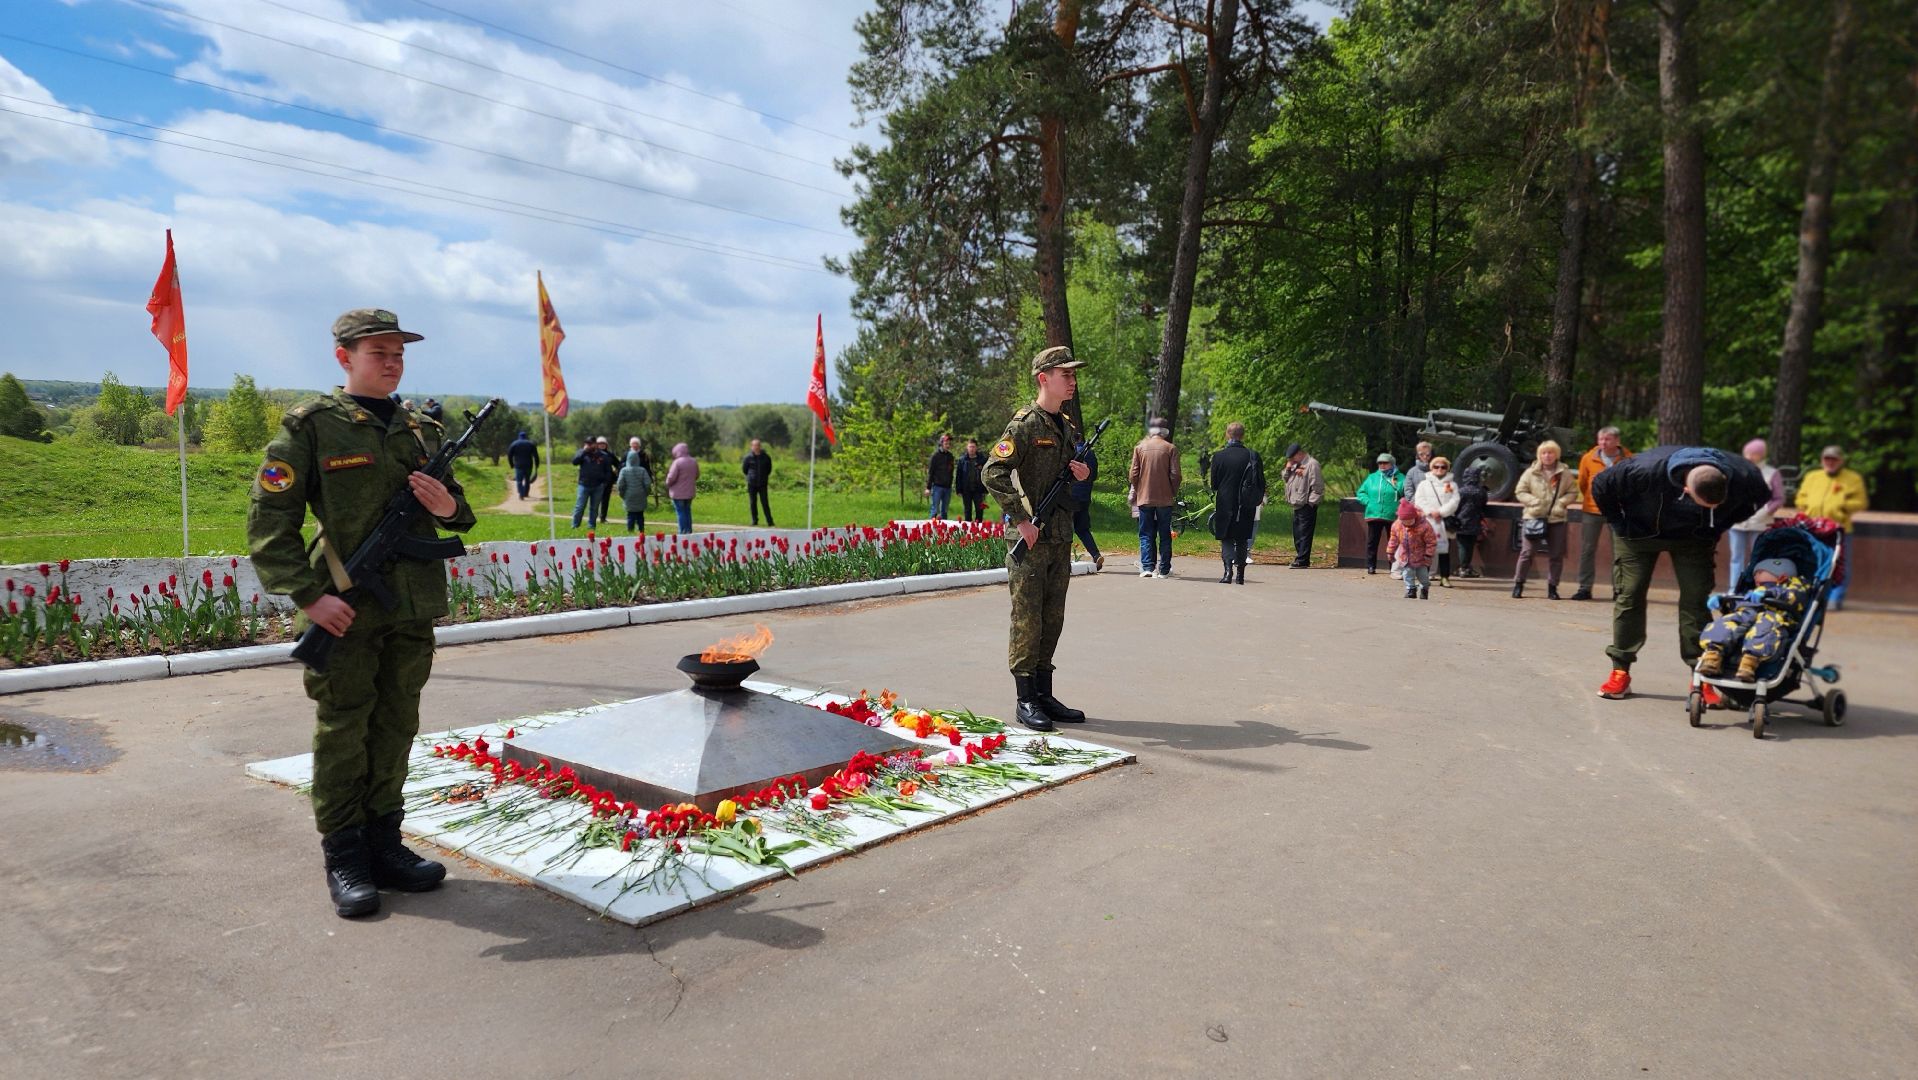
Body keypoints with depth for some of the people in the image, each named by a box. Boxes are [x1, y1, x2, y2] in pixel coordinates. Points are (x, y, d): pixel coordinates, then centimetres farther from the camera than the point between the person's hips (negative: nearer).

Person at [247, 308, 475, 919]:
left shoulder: (423, 430, 11)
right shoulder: (311, 426, -4)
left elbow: (459, 511, 19)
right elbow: (268, 522, -8)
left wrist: (448, 508, -6)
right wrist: (308, 595, -16)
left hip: (414, 610, 5)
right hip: (346, 611, -5)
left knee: (395, 730, 12)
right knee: (343, 730, 4)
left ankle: (383, 844, 24)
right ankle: (344, 858, 15)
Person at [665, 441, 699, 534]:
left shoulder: (677, 462, -17)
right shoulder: (694, 462, 5)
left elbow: (671, 477, -18)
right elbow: (697, 476, 14)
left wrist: (667, 483, 1)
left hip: (678, 493, -6)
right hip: (690, 492, 6)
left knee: (680, 512, 0)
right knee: (687, 511, 16)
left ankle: (683, 533, 0)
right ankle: (689, 531, 18)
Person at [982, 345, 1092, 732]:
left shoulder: (1068, 426, 15)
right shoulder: (1025, 424, -10)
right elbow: (993, 473, -18)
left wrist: (1084, 474, 3)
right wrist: (1021, 519, -20)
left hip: (1061, 538, 8)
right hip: (1031, 538, -8)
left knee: (1052, 620, 12)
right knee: (1027, 621, -3)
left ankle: (1045, 694, 21)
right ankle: (1026, 701, 5)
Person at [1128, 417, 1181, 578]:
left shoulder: (1140, 447, 0)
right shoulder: (1171, 449, -3)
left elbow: (1133, 473, -1)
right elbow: (1175, 475, -6)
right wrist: (1174, 492, 8)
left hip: (1144, 497, 1)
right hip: (1165, 498, -1)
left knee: (1146, 534, 6)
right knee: (1164, 535, 7)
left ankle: (1147, 567, -4)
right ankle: (1164, 569, 7)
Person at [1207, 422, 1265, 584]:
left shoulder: (1219, 456, -9)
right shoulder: (1253, 456, -3)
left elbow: (1213, 484, -3)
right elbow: (1262, 483, 2)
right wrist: (1258, 499, 17)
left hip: (1225, 504, -2)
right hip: (1246, 506, 2)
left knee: (1226, 538, 6)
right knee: (1242, 539, 14)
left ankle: (1228, 569, -14)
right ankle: (1240, 574, 15)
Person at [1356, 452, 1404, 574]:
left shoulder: (1400, 479, 3)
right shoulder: (1372, 478, 12)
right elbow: (1361, 492, 14)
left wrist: (1401, 507, -18)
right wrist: (1368, 502, -1)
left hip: (1393, 516, -2)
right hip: (1374, 515, 2)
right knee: (1372, 541, 5)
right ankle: (1370, 566, 12)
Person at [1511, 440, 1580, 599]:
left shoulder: (1565, 473, 5)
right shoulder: (1531, 472, 3)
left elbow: (1573, 492, 6)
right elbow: (1520, 492, 3)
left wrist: (1561, 502, -11)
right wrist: (1534, 501, -12)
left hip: (1557, 518, 1)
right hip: (1533, 517, -1)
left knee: (1556, 555, 5)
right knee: (1527, 552, -2)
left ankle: (1552, 587, 14)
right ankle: (1518, 584, 7)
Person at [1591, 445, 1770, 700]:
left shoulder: (1743, 476, -29)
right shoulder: (1648, 471, -40)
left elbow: (1762, 498, -2)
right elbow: (1601, 486, -22)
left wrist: (1715, 532, -6)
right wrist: (1621, 526, -17)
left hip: (1693, 538, 2)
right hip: (1640, 533, -2)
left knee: (1696, 600, -7)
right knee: (1629, 596, -4)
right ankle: (1620, 672, 4)